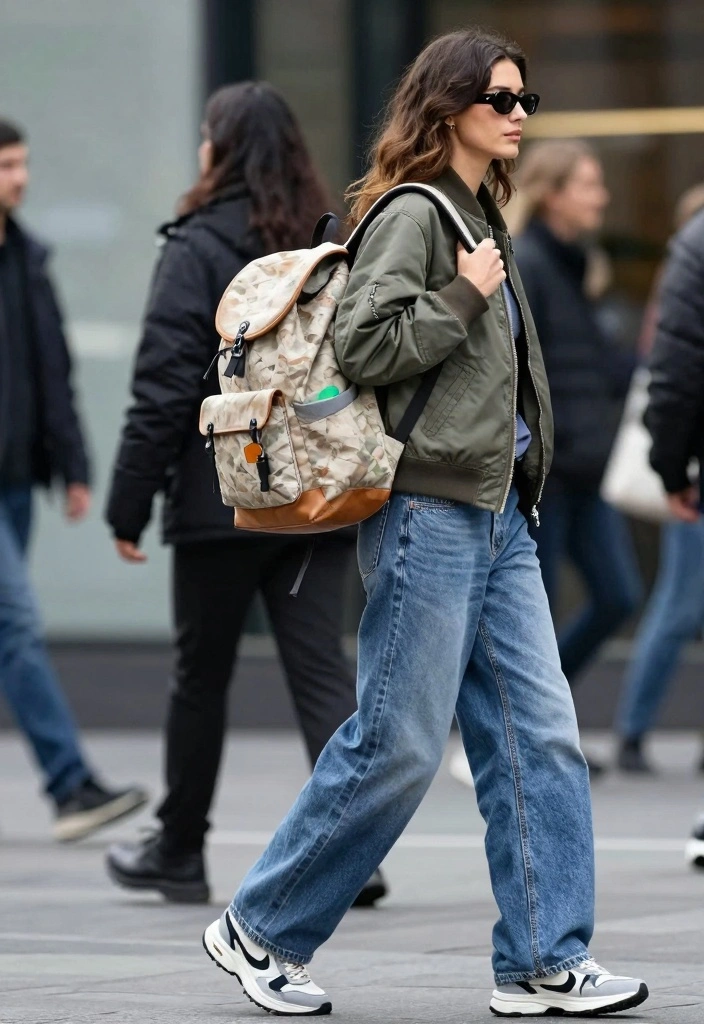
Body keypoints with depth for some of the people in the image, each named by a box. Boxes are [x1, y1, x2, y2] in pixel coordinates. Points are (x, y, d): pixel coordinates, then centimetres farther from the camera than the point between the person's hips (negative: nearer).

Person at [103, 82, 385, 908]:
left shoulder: (197, 249, -9)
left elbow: (163, 389, -12)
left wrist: (129, 503, -7)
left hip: (221, 499, -4)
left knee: (201, 676, 9)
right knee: (321, 670, 2)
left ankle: (178, 853, 22)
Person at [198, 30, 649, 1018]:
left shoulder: (483, 215, 17)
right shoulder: (412, 214, -10)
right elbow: (363, 343, -19)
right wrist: (464, 296, -16)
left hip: (497, 517, 9)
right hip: (427, 512, -9)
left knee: (539, 738, 2)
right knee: (398, 745, -5)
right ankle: (259, 930, 9)